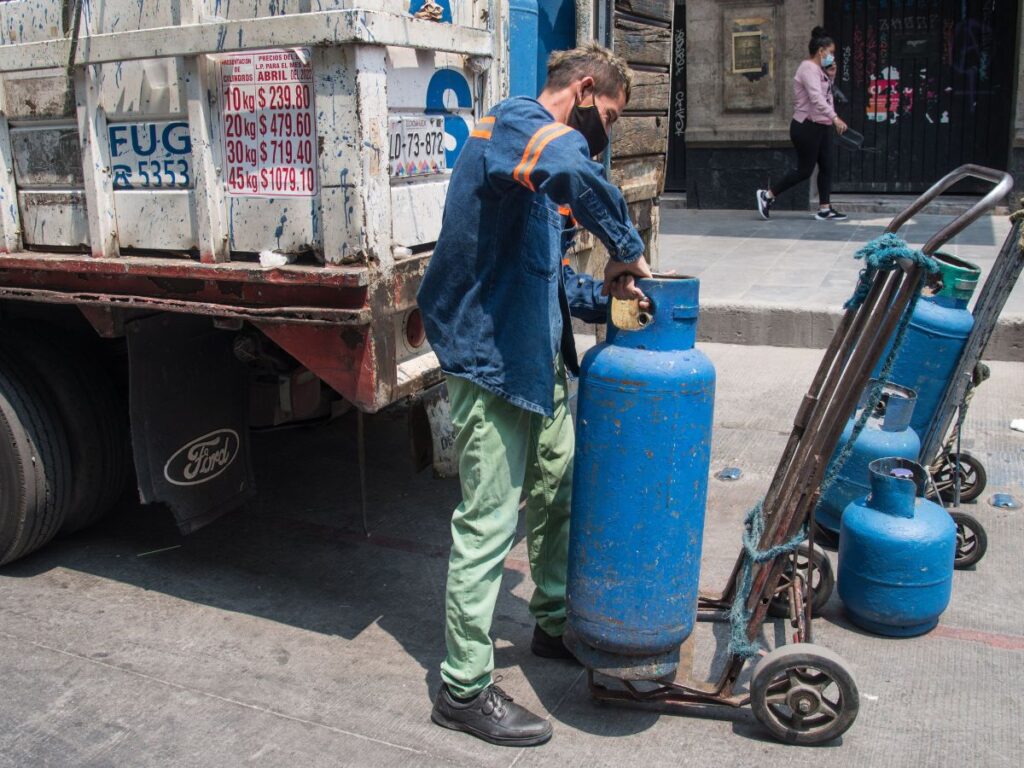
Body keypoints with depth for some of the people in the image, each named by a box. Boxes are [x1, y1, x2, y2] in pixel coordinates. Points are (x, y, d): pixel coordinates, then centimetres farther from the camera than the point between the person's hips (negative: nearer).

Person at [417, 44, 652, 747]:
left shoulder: (535, 141, 20)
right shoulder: (518, 123, -12)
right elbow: (571, 167, -39)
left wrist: (604, 295, 4)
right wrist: (627, 246, -25)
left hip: (538, 360, 10)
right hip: (491, 359, -10)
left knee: (561, 489, 19)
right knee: (489, 524, -3)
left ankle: (559, 624, 39)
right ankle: (465, 689, 10)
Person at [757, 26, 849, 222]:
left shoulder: (818, 70, 16)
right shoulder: (808, 68, -15)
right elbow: (816, 98, -29)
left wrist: (830, 77, 8)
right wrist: (835, 117, -37)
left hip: (821, 127, 10)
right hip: (807, 127, -10)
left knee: (826, 167, 5)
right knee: (804, 170, -5)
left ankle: (824, 209, 8)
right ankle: (768, 195, 6)